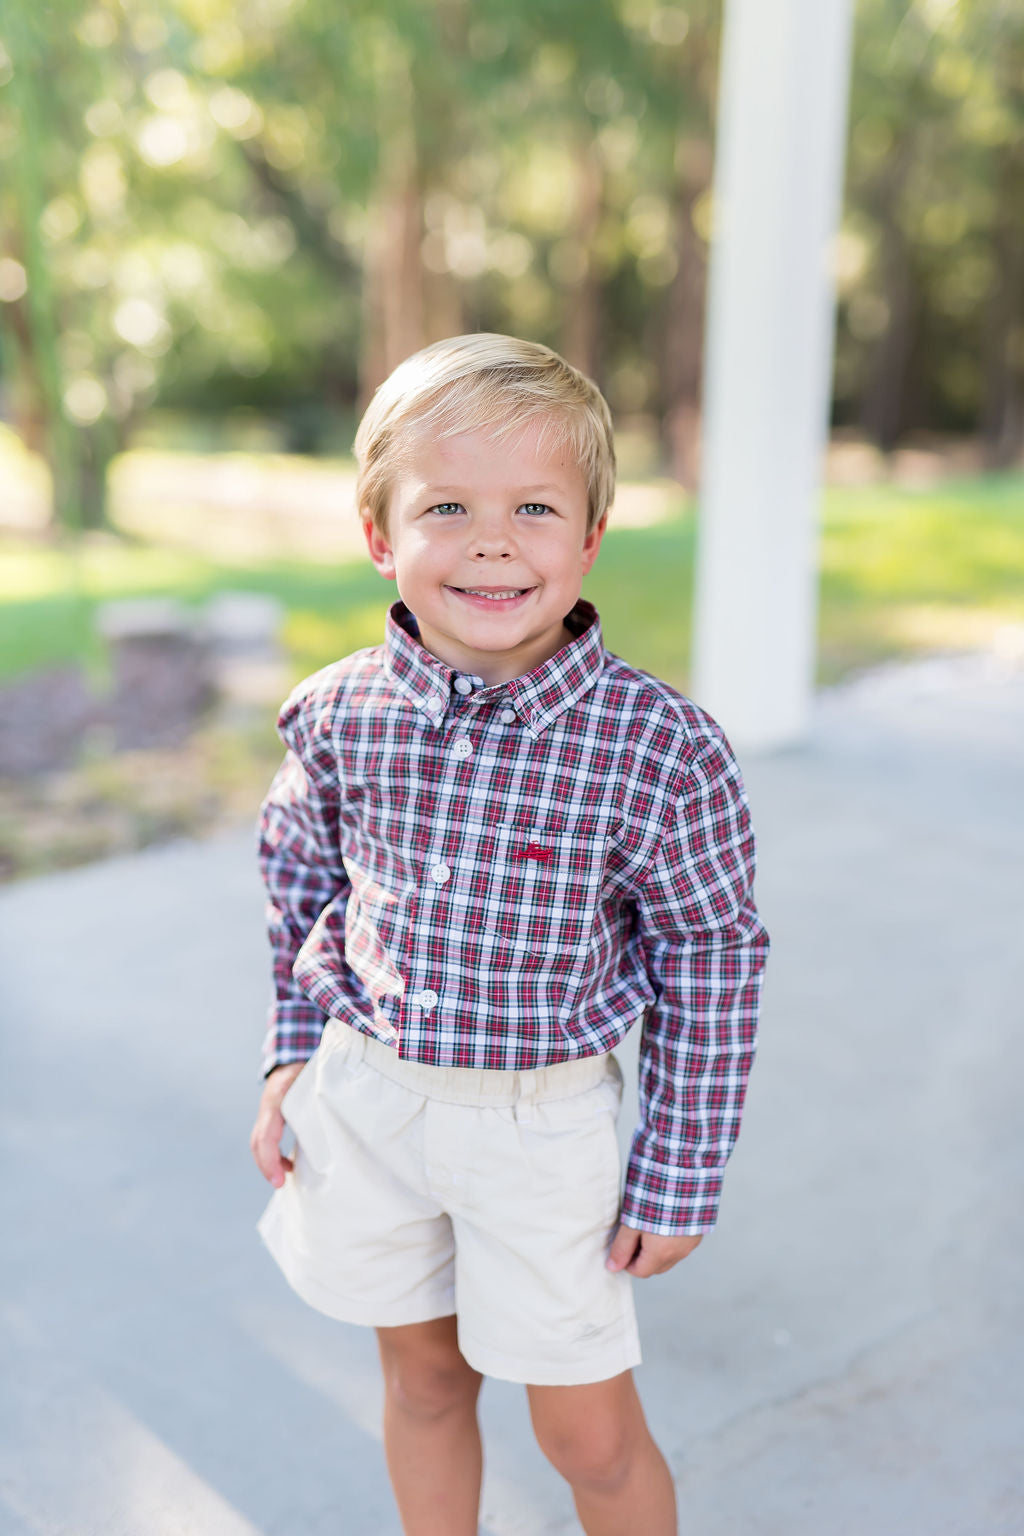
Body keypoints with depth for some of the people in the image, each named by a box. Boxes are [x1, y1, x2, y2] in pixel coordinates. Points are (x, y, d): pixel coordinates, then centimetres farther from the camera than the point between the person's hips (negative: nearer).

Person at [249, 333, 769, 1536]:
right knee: (421, 1375, 24)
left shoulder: (662, 750, -20)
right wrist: (294, 1048, 9)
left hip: (543, 1121, -3)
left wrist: (678, 1179, -6)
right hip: (366, 1091, 3)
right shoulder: (335, 717, -10)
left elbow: (710, 960, -10)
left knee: (589, 1435, 12)